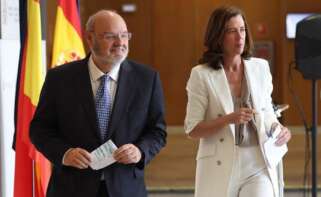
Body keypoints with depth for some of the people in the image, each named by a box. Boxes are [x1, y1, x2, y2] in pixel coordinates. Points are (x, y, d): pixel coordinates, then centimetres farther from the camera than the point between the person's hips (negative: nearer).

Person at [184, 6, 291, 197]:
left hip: (258, 164, 2)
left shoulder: (260, 68, 5)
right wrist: (229, 119, -19)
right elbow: (192, 130, -5)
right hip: (221, 168, -1)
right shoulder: (201, 74, -5)